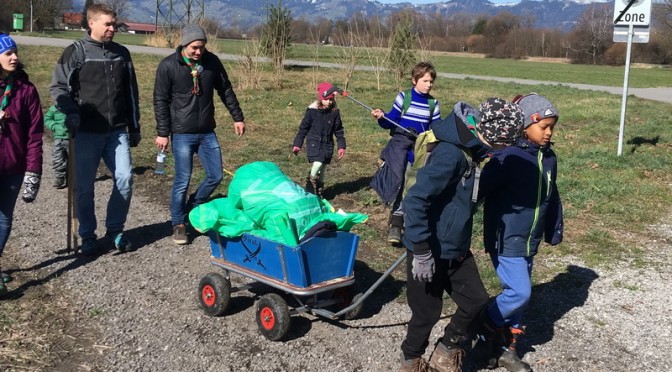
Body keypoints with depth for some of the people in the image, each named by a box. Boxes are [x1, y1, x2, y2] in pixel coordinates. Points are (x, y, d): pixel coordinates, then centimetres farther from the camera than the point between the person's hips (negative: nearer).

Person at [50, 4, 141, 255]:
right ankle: (88, 236, 19)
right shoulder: (76, 52, -3)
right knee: (85, 187, 4)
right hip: (87, 133, -3)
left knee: (125, 179, -3)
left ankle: (115, 230, 16)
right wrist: (71, 112, -19)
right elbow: (58, 87, -2)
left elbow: (131, 93, 16)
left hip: (117, 132, 3)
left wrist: (134, 128, 16)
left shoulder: (122, 53, 10)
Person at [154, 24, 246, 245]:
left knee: (215, 176, 5)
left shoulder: (212, 61, 0)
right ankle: (178, 224, 15)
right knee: (183, 180, -2)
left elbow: (226, 91, 11)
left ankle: (192, 210, 27)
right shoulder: (168, 66, -9)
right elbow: (161, 101, -6)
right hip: (182, 134, -4)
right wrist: (162, 132, -9)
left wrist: (237, 117, 11)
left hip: (207, 133, 4)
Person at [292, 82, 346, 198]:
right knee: (317, 165, -21)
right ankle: (310, 192, -4)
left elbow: (339, 130, 8)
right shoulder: (312, 111, -7)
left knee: (322, 170, 7)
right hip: (314, 143, -3)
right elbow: (303, 128, -1)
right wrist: (297, 144, -3)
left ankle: (318, 193, 21)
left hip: (327, 145, 3)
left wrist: (341, 146, 2)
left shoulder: (335, 112, 1)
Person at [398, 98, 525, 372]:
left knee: (476, 300, 9)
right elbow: (415, 201, -30)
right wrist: (422, 252, -25)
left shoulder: (468, 149, 3)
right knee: (427, 312, 7)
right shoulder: (451, 153, -26)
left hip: (456, 249, 9)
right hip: (431, 252, -8)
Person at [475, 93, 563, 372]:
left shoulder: (549, 158, 4)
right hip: (506, 240, -7)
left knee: (517, 292, 14)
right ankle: (483, 328, 16)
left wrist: (554, 230, 20)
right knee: (520, 292, -9)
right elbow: (480, 190, -20)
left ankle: (505, 348, 28)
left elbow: (552, 198, 15)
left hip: (530, 241, 8)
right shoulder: (508, 157, -20)